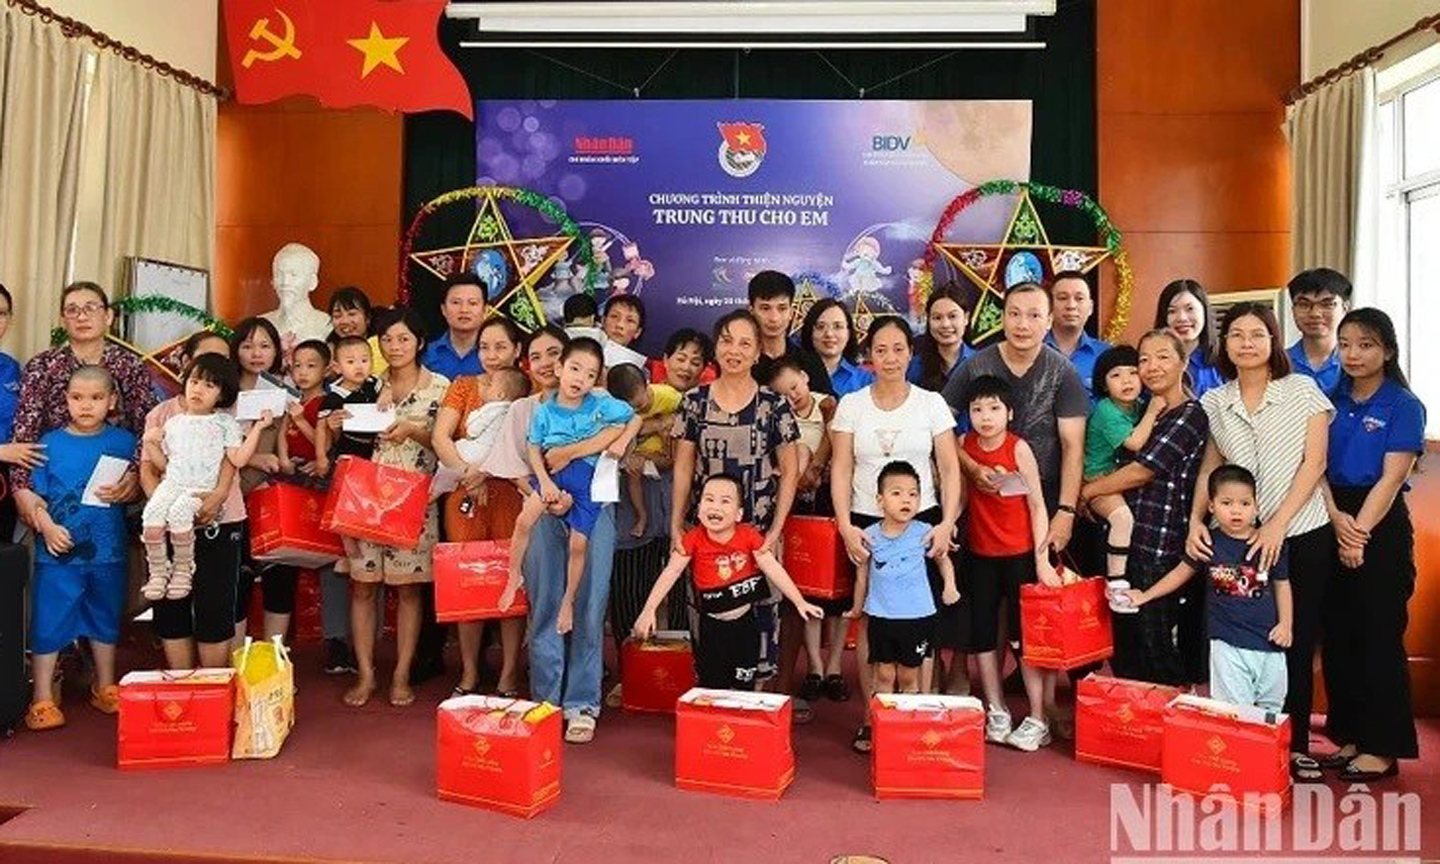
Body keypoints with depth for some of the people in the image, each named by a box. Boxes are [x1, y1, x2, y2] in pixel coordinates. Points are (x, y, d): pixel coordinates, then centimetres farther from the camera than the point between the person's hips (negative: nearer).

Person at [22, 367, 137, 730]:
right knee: (49, 623, 2)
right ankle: (42, 698, 15)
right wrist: (47, 526, -15)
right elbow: (36, 495, -1)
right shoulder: (50, 442, 0)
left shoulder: (123, 442, 1)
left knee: (106, 619, 15)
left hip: (108, 551, 1)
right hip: (58, 552, -1)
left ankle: (105, 689, 31)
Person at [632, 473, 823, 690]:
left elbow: (773, 568, -11)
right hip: (713, 626, -1)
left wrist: (800, 602, -16)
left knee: (745, 687, 9)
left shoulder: (749, 535, -11)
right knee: (712, 687, 4)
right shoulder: (694, 538, -13)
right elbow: (671, 572, -15)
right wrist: (648, 610, -21)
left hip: (746, 622, 1)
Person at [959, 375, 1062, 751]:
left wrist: (1042, 561, -12)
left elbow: (1037, 506, -10)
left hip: (1020, 553, -4)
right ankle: (996, 712, 24)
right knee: (982, 632, 10)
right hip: (980, 553, 4)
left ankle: (1038, 719, 12)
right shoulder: (964, 445, -1)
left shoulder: (1019, 448, -12)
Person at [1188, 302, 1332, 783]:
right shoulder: (1215, 402, 7)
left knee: (1295, 643, 5)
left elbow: (1314, 463, -5)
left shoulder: (1302, 390, -1)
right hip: (1238, 535, 2)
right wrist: (1195, 519, -5)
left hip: (1302, 534, -2)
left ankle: (1296, 745, 19)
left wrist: (1278, 525, -14)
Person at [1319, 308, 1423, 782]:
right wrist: (1336, 519, -10)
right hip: (1331, 524, 5)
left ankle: (1382, 747, 10)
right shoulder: (1331, 401, 9)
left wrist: (1359, 532, -14)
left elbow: (1391, 478, -10)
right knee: (1337, 634, 9)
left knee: (1379, 637, 0)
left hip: (1382, 527, -5)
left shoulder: (1403, 406, -4)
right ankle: (1347, 734, 21)